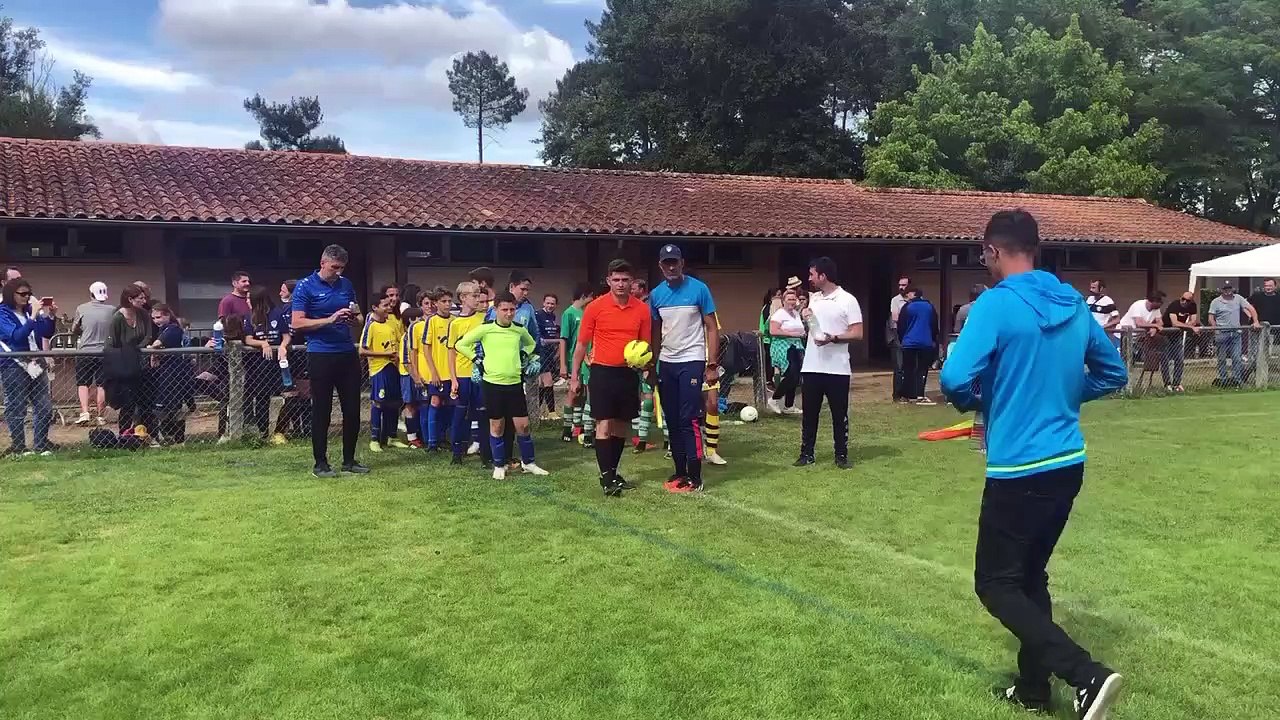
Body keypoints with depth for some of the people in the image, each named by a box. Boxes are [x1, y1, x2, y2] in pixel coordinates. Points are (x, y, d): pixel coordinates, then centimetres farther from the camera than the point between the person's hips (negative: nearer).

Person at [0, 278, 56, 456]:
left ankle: (41, 445, 14)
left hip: (35, 364, 6)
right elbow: (16, 336, -18)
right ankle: (18, 447, 8)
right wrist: (33, 317, -25)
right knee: (16, 409, -1)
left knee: (45, 407, 5)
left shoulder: (29, 310, 11)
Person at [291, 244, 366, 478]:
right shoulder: (305, 286, -4)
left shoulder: (346, 285, 12)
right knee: (321, 410, 1)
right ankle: (320, 463, 11)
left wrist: (355, 318, -3)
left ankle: (349, 460, 19)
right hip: (321, 355, -5)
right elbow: (297, 323, -11)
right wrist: (330, 320, -19)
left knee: (352, 408, 7)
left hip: (347, 353, 5)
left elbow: (358, 318, 21)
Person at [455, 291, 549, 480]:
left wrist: (523, 357, 10)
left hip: (515, 383, 3)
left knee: (523, 425, 4)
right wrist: (477, 360, -5)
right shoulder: (485, 328, -7)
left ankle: (528, 462, 21)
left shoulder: (520, 329, 3)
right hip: (492, 383, -3)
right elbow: (460, 344, -2)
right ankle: (499, 465, 20)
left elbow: (531, 344, 25)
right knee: (497, 426, 7)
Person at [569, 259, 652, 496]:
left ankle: (613, 472, 24)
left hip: (628, 373, 3)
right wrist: (575, 376, 1)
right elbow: (581, 344, 1)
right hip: (602, 372, -3)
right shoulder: (595, 307, -5)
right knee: (604, 424, -6)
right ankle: (606, 477, 0)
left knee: (622, 425, 11)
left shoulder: (642, 309, 2)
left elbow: (645, 343, 10)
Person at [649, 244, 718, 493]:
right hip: (666, 364, 5)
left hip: (692, 362, -5)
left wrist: (712, 365, -10)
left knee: (689, 420, -9)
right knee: (672, 421, 9)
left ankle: (695, 478, -4)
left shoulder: (699, 289, -7)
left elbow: (711, 328, -5)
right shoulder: (656, 295, 6)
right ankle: (680, 472, 18)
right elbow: (656, 332, 13)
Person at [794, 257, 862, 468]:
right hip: (811, 367, 5)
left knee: (839, 414, 4)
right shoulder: (813, 299, 12)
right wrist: (805, 319, 3)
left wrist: (833, 338, -23)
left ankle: (841, 455, 14)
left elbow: (857, 333, -11)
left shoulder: (847, 300, -7)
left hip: (837, 369, -5)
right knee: (809, 413, 9)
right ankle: (807, 453, 17)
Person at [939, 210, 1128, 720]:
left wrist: (976, 403, -2)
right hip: (1068, 464, 8)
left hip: (1018, 469, -7)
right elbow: (1113, 373, 16)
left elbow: (955, 379, -23)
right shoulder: (1074, 305, 6)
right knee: (1030, 575, 20)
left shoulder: (996, 304, -15)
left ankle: (1088, 676, -7)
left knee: (996, 585, 4)